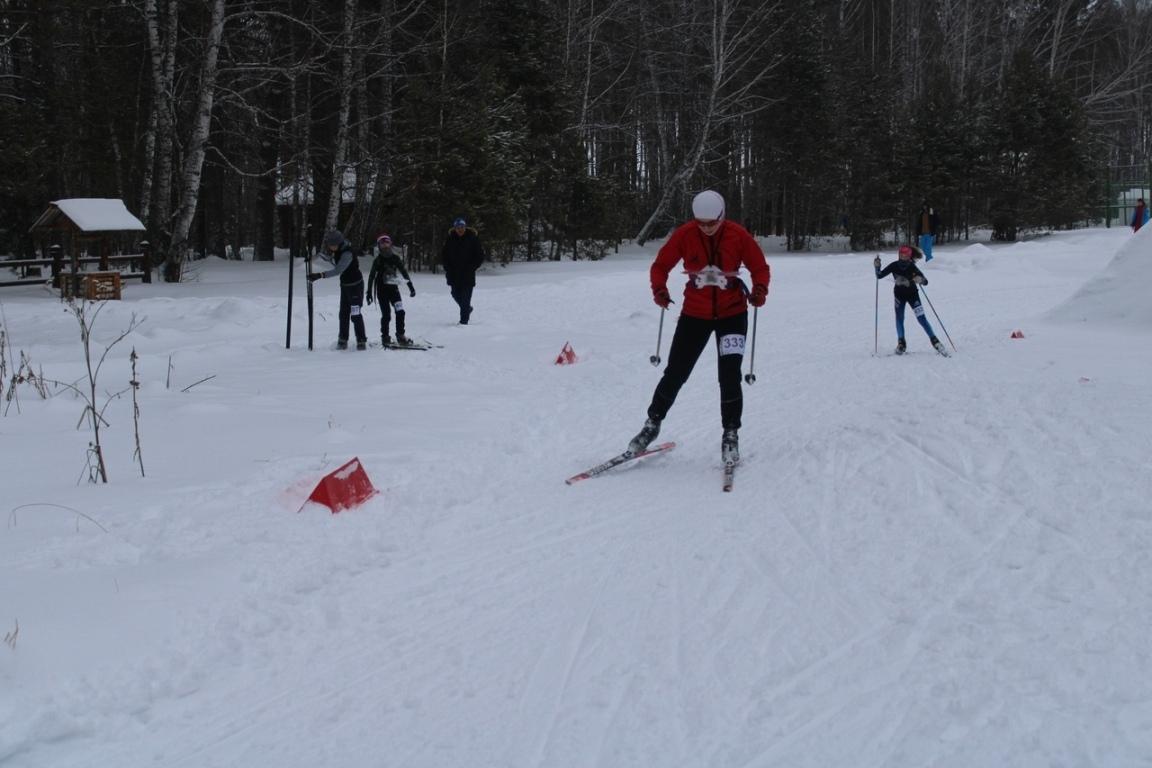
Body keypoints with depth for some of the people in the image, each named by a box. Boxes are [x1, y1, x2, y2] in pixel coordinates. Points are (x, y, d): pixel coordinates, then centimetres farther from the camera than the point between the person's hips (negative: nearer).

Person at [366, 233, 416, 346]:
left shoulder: (395, 258, 3)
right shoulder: (377, 260, -5)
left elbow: (403, 271, 8)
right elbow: (371, 277, -3)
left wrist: (410, 286, 4)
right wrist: (369, 293, -7)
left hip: (393, 287, 3)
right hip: (382, 289, -3)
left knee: (400, 311, -10)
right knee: (386, 314, -5)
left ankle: (400, 335, -1)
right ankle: (385, 337, 8)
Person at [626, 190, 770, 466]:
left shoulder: (738, 235, -11)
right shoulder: (684, 235, -10)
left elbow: (760, 267, -3)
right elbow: (661, 265, -2)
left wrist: (759, 289, -23)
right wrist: (659, 288, -22)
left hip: (732, 314, -1)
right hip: (695, 314, 1)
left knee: (730, 377, -10)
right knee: (675, 374, 4)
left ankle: (731, 435, 9)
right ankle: (653, 423, 25)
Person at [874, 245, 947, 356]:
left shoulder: (912, 267, -24)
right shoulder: (894, 266, -18)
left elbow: (926, 282, -27)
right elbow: (879, 276, -12)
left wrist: (920, 280, -50)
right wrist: (877, 267, -31)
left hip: (912, 294, -3)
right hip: (899, 294, 3)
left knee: (921, 318, -9)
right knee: (899, 318, -2)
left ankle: (935, 341, -2)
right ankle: (901, 344, 11)